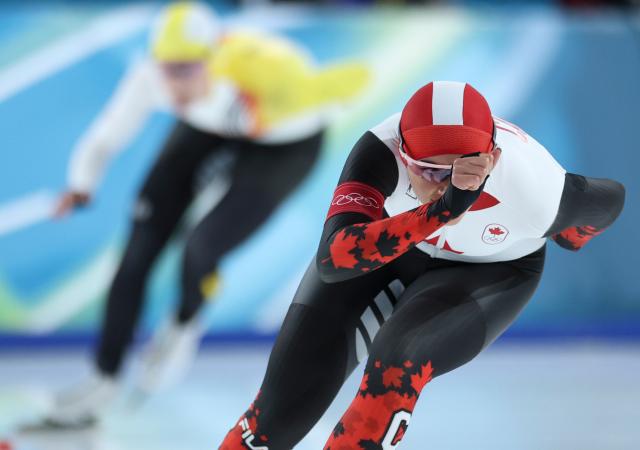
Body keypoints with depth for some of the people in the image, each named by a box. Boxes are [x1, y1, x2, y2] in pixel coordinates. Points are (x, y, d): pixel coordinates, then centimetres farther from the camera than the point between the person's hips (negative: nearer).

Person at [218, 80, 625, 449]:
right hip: (380, 247, 1)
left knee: (398, 361, -32)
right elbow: (331, 261, -48)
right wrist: (440, 212, -59)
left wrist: (568, 237, 11)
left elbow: (611, 199, -12)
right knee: (281, 410, -4)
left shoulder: (534, 192, -35)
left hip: (489, 274, -1)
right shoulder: (380, 152, -37)